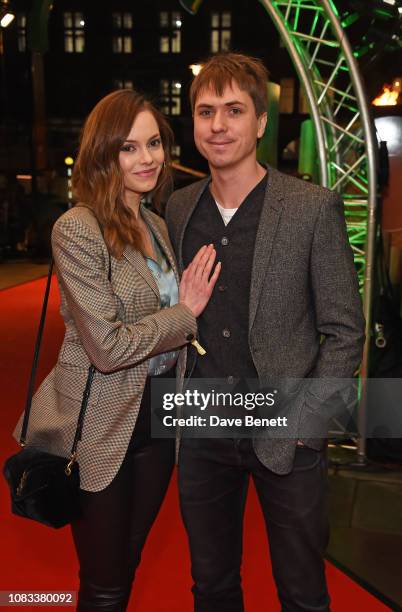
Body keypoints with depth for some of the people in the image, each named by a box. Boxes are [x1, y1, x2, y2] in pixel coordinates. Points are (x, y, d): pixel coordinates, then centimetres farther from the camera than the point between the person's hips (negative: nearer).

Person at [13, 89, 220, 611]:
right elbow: (108, 346, -22)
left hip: (158, 415, 7)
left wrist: (189, 305, -1)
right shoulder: (78, 229, -17)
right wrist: (185, 314, -13)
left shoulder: (158, 226, 8)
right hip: (103, 426, -7)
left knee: (129, 563, 23)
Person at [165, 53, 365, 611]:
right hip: (201, 434, 4)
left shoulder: (315, 208, -11)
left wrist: (305, 420, -13)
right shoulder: (179, 208, 2)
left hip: (285, 439, -3)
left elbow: (345, 331, -7)